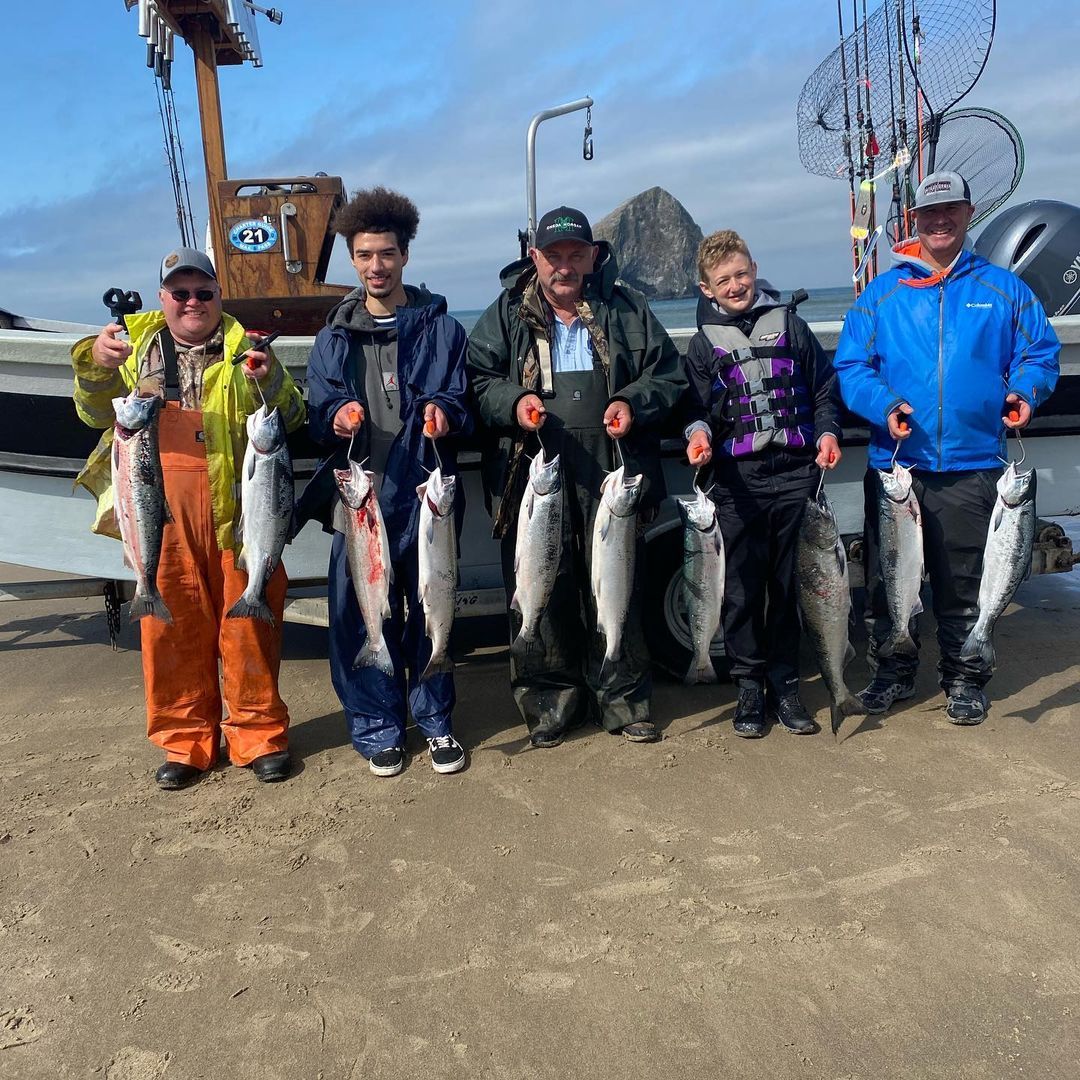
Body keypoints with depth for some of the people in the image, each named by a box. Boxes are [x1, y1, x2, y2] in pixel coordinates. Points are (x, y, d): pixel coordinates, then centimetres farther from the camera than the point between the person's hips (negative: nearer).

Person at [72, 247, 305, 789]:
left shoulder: (244, 348, 8)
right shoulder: (137, 343, 14)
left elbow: (289, 420, -1)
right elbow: (97, 413, 8)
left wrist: (270, 382, -21)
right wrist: (96, 365, -11)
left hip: (236, 509, -2)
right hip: (163, 510, 2)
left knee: (248, 621, 3)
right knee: (173, 623, 7)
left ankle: (259, 733, 17)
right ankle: (185, 739, 21)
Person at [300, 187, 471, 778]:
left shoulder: (440, 327, 7)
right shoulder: (334, 337, 11)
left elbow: (465, 403, 6)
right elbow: (317, 417, 9)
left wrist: (444, 413, -16)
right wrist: (337, 418, -14)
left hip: (425, 494, -1)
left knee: (428, 611, 6)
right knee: (361, 614, 3)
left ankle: (435, 720, 24)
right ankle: (378, 728, 20)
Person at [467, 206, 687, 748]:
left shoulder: (626, 309, 10)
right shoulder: (506, 315, 9)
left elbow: (668, 375, 12)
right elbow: (476, 380, 4)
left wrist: (634, 403, -7)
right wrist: (513, 401, -15)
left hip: (612, 477, 1)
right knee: (541, 588, 4)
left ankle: (622, 697, 22)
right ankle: (550, 699, 20)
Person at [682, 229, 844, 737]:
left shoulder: (788, 323, 11)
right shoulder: (704, 343, 9)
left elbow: (824, 387, 13)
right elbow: (696, 407, 4)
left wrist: (827, 433, -3)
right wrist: (699, 431, -18)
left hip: (795, 474, 1)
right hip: (738, 482, -1)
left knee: (790, 585, 5)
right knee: (742, 589, 1)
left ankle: (784, 686, 18)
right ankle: (749, 688, 15)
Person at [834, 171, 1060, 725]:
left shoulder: (1003, 289, 8)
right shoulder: (882, 293, 7)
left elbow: (1039, 352, 12)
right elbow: (850, 366, 2)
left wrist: (1023, 390, -9)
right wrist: (883, 405, -16)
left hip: (971, 465, 0)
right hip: (895, 464, 1)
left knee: (965, 580, 6)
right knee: (888, 575, 8)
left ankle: (965, 679, 23)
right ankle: (893, 672, 25)